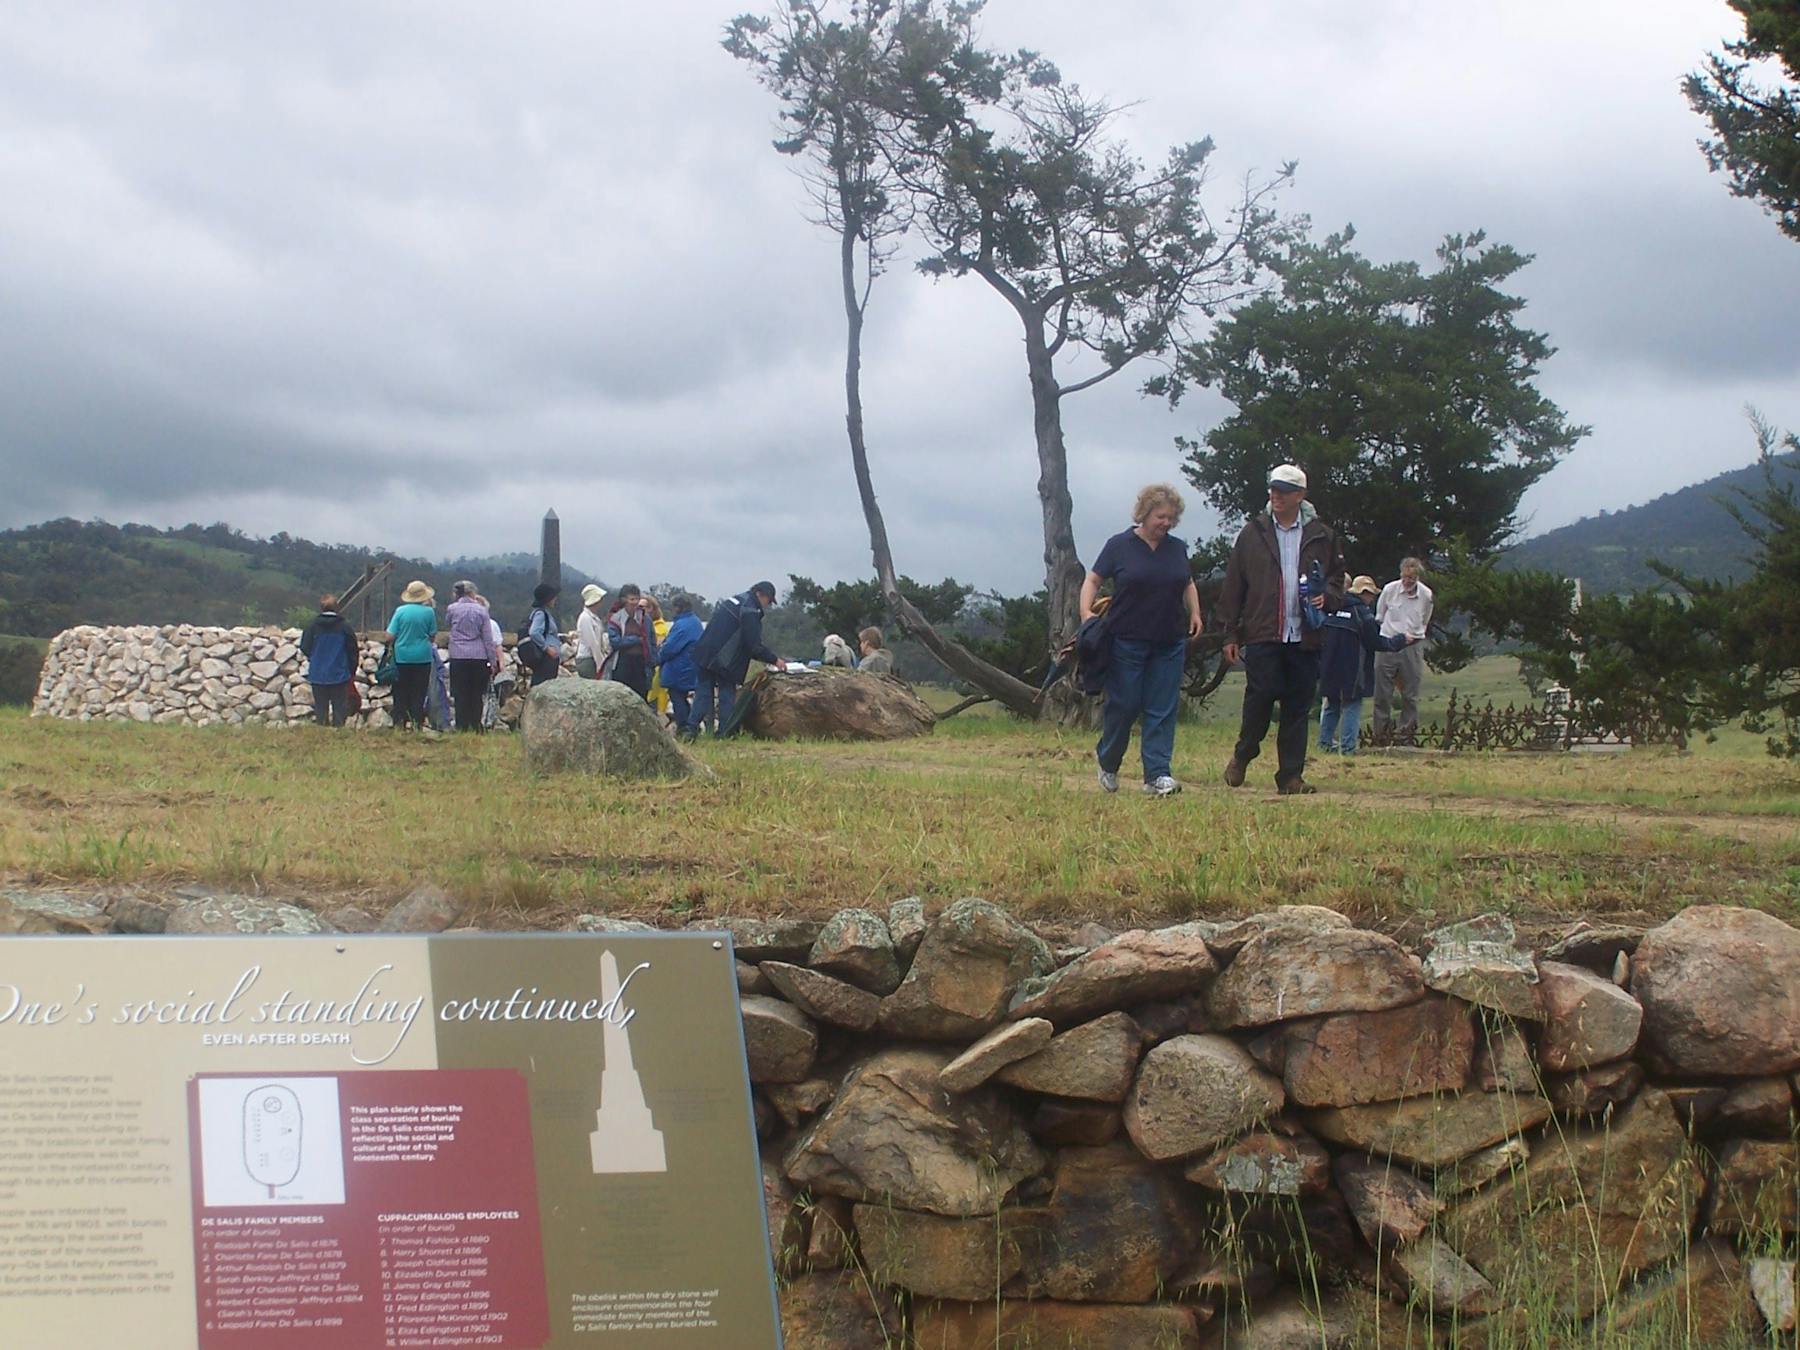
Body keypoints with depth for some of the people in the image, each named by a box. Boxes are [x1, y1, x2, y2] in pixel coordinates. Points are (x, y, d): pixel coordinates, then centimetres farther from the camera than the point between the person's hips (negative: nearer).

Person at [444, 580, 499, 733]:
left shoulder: (452, 609, 0)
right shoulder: (481, 610, 0)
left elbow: (447, 624, 23)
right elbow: (488, 639, 1)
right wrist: (493, 661, 6)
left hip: (458, 657, 0)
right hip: (479, 657, 0)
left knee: (460, 694, 3)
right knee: (477, 695, 6)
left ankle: (462, 728, 0)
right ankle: (476, 727, 5)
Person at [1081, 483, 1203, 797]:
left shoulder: (1177, 548, 10)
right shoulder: (1120, 545, -2)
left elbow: (1188, 585, 24)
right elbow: (1092, 580, 1)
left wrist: (1195, 613, 9)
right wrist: (1086, 612, -13)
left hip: (1169, 644, 4)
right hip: (1127, 642, -4)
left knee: (1162, 711, -1)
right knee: (1124, 706, 1)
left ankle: (1157, 775, -1)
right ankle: (1107, 765, 22)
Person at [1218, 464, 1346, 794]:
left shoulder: (1321, 536, 9)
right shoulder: (1253, 533, 6)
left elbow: (1338, 578, 17)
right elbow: (1233, 586, 6)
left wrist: (1327, 597, -6)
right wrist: (1230, 633, 2)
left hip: (1305, 638, 2)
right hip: (1262, 634, -1)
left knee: (1298, 707, 3)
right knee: (1260, 696, -7)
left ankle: (1291, 774, 8)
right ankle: (1243, 755, 16)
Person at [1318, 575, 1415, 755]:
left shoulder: (1333, 610, 6)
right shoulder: (1363, 614, -13)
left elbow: (1320, 639, 12)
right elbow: (1376, 642, -9)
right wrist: (1401, 641, 4)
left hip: (1330, 671, 6)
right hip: (1351, 673, -6)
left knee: (1332, 706, 17)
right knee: (1352, 707, -2)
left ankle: (1325, 742, 18)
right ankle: (1348, 747, -6)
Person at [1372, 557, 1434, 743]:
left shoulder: (1426, 595, 1)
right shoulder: (1389, 590, -3)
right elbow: (1379, 616, 12)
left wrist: (1413, 636, 12)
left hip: (1412, 646, 1)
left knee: (1410, 693, 2)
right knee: (1382, 691, -1)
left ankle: (1406, 730, 11)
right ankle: (1382, 730, 7)